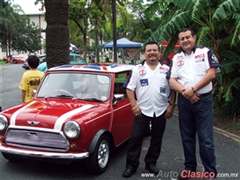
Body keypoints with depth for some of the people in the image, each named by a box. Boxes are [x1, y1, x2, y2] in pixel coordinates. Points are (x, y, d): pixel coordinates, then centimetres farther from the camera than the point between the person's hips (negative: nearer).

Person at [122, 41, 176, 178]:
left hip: (161, 110, 2)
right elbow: (129, 89, -2)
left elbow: (173, 89, 7)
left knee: (157, 138, 11)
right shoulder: (137, 69, -1)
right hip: (142, 110, -2)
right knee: (136, 138, 0)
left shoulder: (167, 70, 3)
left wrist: (171, 105, -1)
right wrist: (134, 106, -10)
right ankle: (131, 164, 12)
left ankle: (151, 163, 27)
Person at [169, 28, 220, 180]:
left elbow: (211, 74, -9)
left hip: (203, 100, -4)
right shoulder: (176, 58, 11)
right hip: (184, 101, 4)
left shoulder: (206, 52, 1)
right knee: (187, 137, 12)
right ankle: (190, 167, 25)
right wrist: (184, 92, -13)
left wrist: (193, 89, -15)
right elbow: (172, 81, 5)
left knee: (206, 138, -3)